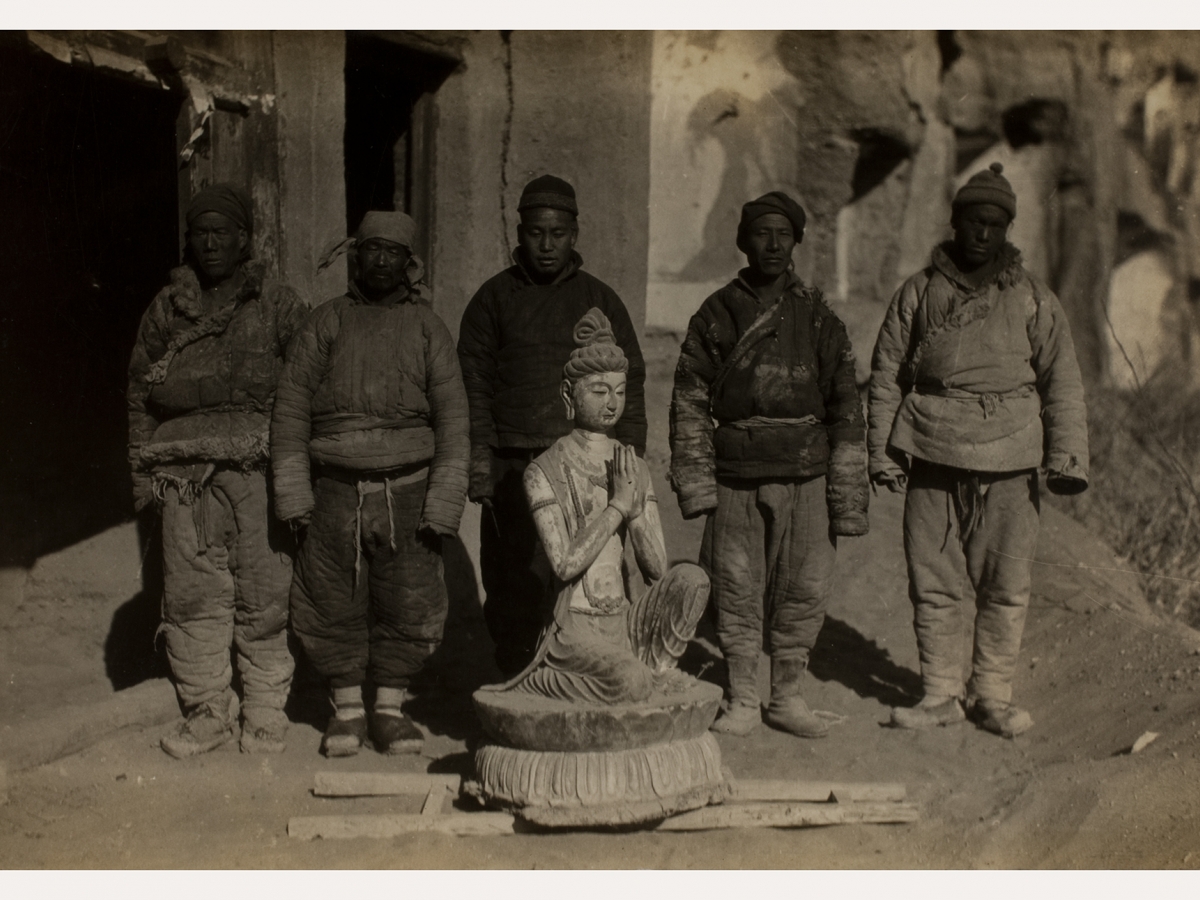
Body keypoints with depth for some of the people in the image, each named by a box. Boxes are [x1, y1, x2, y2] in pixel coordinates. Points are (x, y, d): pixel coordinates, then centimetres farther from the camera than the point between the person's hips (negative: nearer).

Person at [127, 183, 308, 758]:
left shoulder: (276, 304, 8)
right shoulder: (167, 308, 16)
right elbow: (140, 389, 18)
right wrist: (143, 466, 11)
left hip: (257, 467, -2)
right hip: (183, 470, 3)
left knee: (265, 593, -2)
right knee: (191, 593, 1)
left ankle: (265, 715, 9)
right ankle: (206, 710, 12)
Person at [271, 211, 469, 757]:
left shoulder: (425, 327, 8)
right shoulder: (326, 322, 7)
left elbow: (452, 416, 5)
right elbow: (290, 405, 6)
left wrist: (444, 501, -4)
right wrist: (292, 491, -2)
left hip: (406, 488, 0)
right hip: (336, 487, 0)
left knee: (409, 604, 1)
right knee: (332, 604, 3)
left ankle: (390, 708, 17)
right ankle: (346, 708, 19)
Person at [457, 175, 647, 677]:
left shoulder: (600, 300, 12)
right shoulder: (494, 298, 10)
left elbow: (630, 385, 12)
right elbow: (472, 385, 7)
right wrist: (480, 466, -3)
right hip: (513, 470, 0)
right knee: (512, 588, -1)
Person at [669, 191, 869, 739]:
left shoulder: (817, 318, 6)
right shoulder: (715, 315, 5)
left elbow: (845, 406, 5)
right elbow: (689, 401, 5)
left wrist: (847, 496, 0)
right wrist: (694, 482, -3)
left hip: (804, 475, 1)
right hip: (736, 478, 0)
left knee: (803, 590, 4)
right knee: (736, 593, 3)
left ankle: (788, 697, 19)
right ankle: (741, 701, 17)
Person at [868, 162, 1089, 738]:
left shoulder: (1033, 300, 9)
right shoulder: (918, 293, 9)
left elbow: (1062, 382, 9)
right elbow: (886, 376, 11)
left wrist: (1067, 455, -1)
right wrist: (882, 450, 4)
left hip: (1007, 462, 0)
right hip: (931, 459, 0)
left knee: (1006, 586, 2)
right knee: (933, 583, 3)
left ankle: (992, 694, 14)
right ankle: (940, 693, 15)